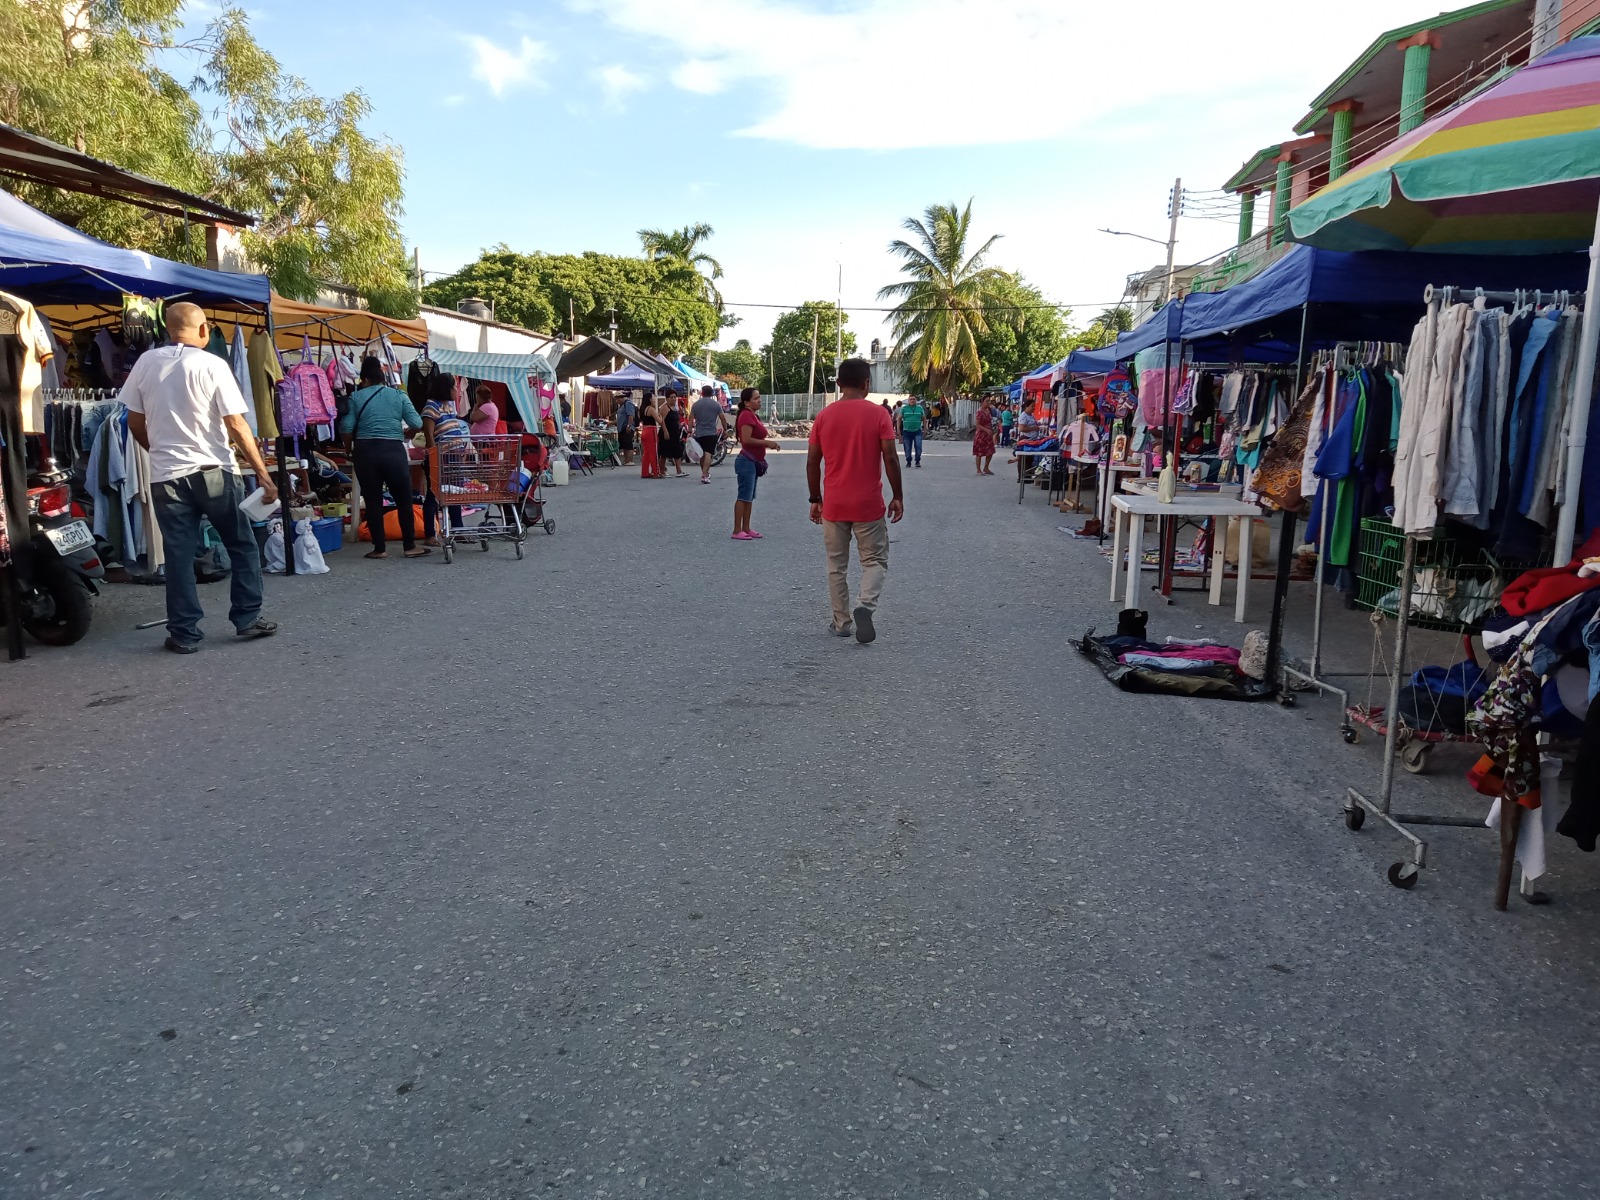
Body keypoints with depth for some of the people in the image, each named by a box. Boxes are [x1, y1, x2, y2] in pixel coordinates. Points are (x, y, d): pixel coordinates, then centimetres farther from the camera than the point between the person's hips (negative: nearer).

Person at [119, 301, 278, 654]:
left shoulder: (146, 363, 3)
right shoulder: (212, 365, -7)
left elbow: (135, 423, 8)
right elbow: (237, 425, -11)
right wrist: (263, 474, -7)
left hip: (166, 476, 3)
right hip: (213, 472, -3)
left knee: (179, 555, 7)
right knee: (243, 547, 12)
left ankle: (184, 633, 10)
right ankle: (247, 618, 14)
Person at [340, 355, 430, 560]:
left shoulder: (356, 397, 4)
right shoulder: (399, 395, 6)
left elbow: (346, 428, -4)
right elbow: (417, 424, -1)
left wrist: (349, 448, 13)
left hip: (365, 451, 0)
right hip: (394, 451, 0)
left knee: (373, 502, 7)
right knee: (404, 500, 9)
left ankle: (380, 548, 11)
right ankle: (410, 546, 12)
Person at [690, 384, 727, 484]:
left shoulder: (696, 404, 3)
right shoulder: (716, 404, 0)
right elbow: (723, 418, -1)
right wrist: (725, 430, 11)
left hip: (699, 433, 2)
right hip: (711, 433, -2)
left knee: (702, 454, 15)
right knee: (708, 454, -7)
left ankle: (705, 473, 29)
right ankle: (704, 475, -20)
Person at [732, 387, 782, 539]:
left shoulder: (753, 415, 16)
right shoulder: (747, 415, -16)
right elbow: (746, 439, -25)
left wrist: (768, 443, 9)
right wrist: (767, 442, -18)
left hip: (753, 462, 10)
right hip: (747, 461, -10)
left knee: (750, 497, 13)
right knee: (744, 497, -8)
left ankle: (746, 528, 18)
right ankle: (737, 531, -5)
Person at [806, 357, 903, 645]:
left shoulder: (824, 416, 1)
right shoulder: (877, 414, -6)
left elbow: (812, 463, 3)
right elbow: (890, 458, -10)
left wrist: (815, 499, 12)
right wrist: (897, 496, -1)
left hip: (833, 505, 2)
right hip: (869, 505, -2)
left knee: (837, 565, 14)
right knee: (875, 561, 8)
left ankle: (842, 623, 18)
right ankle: (865, 605, -17)